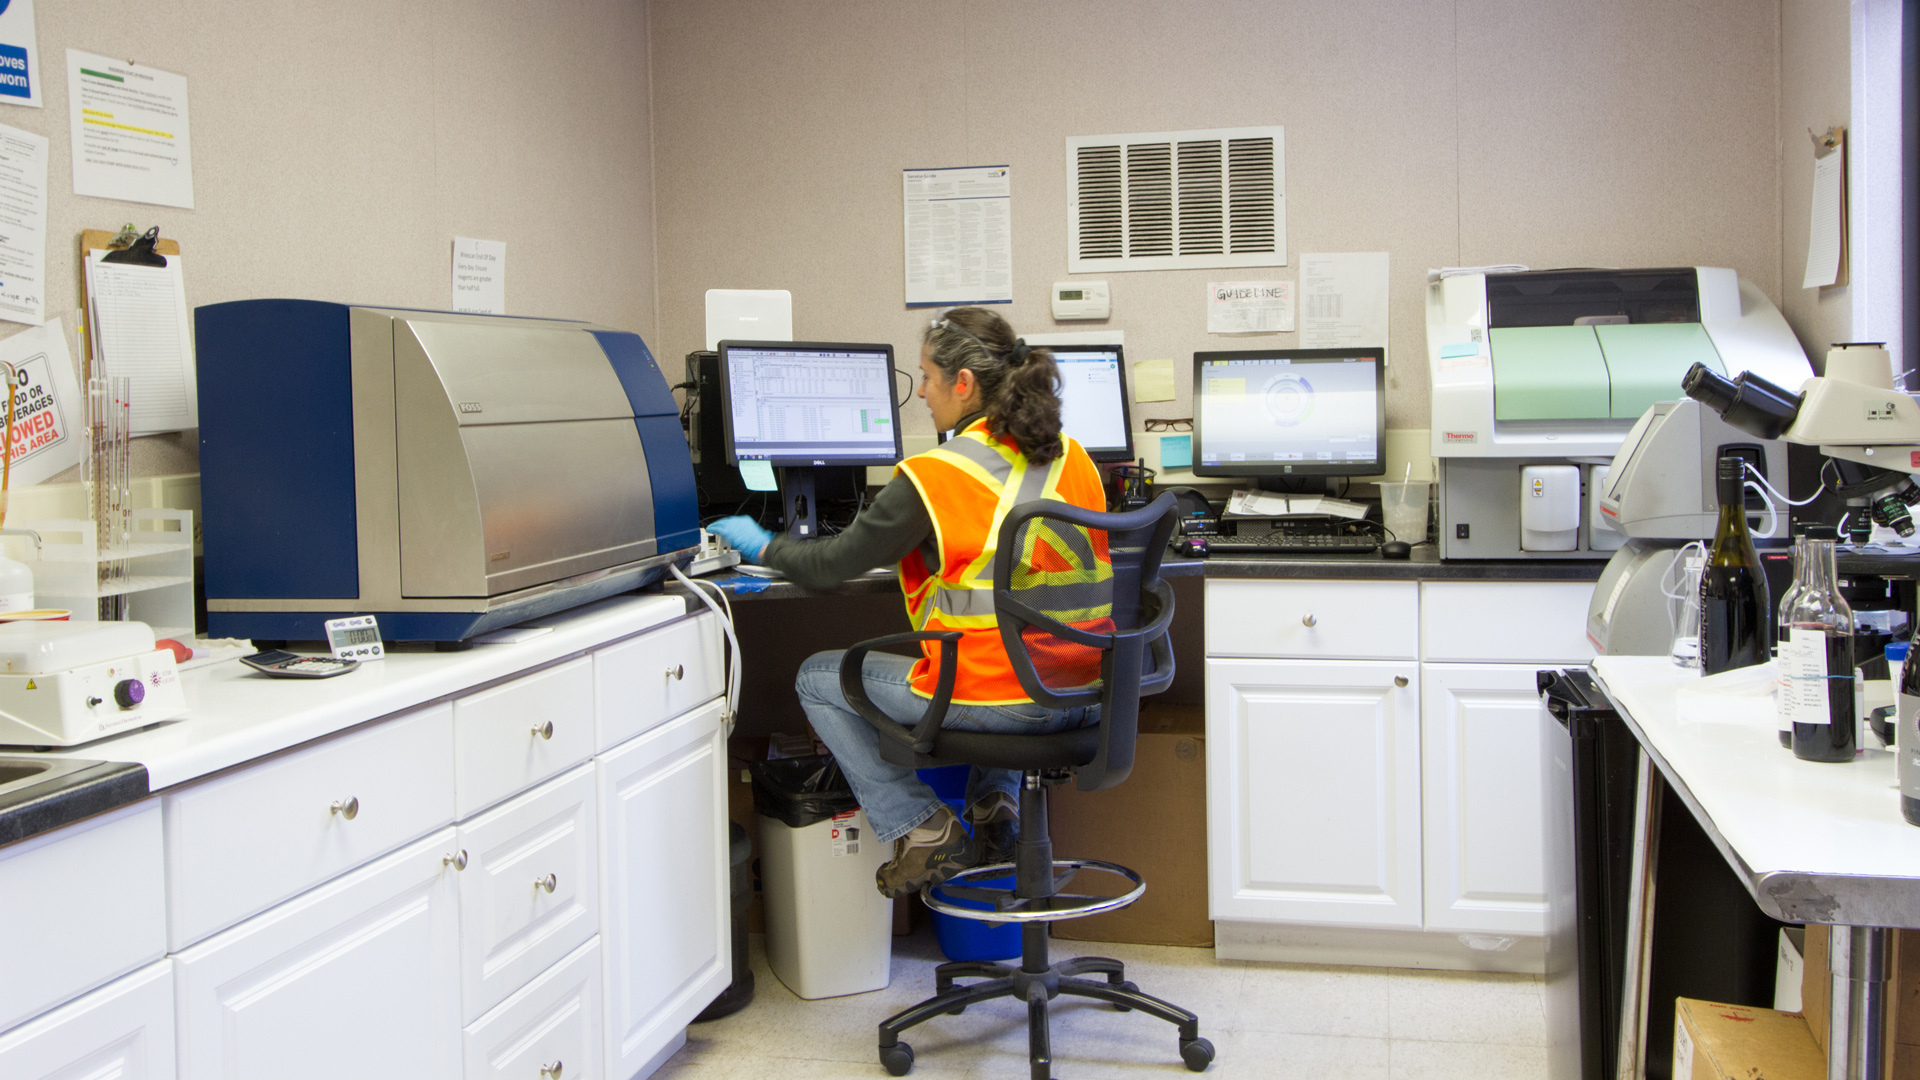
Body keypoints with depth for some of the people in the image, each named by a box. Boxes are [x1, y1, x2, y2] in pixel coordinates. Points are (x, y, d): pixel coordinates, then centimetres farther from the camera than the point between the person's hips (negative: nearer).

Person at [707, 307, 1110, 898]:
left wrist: (764, 546, 14)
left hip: (993, 699, -7)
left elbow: (833, 565, -5)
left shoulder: (932, 478, -14)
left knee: (817, 679, 15)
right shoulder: (1073, 457, 4)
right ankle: (996, 805, 24)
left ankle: (923, 832, 9)